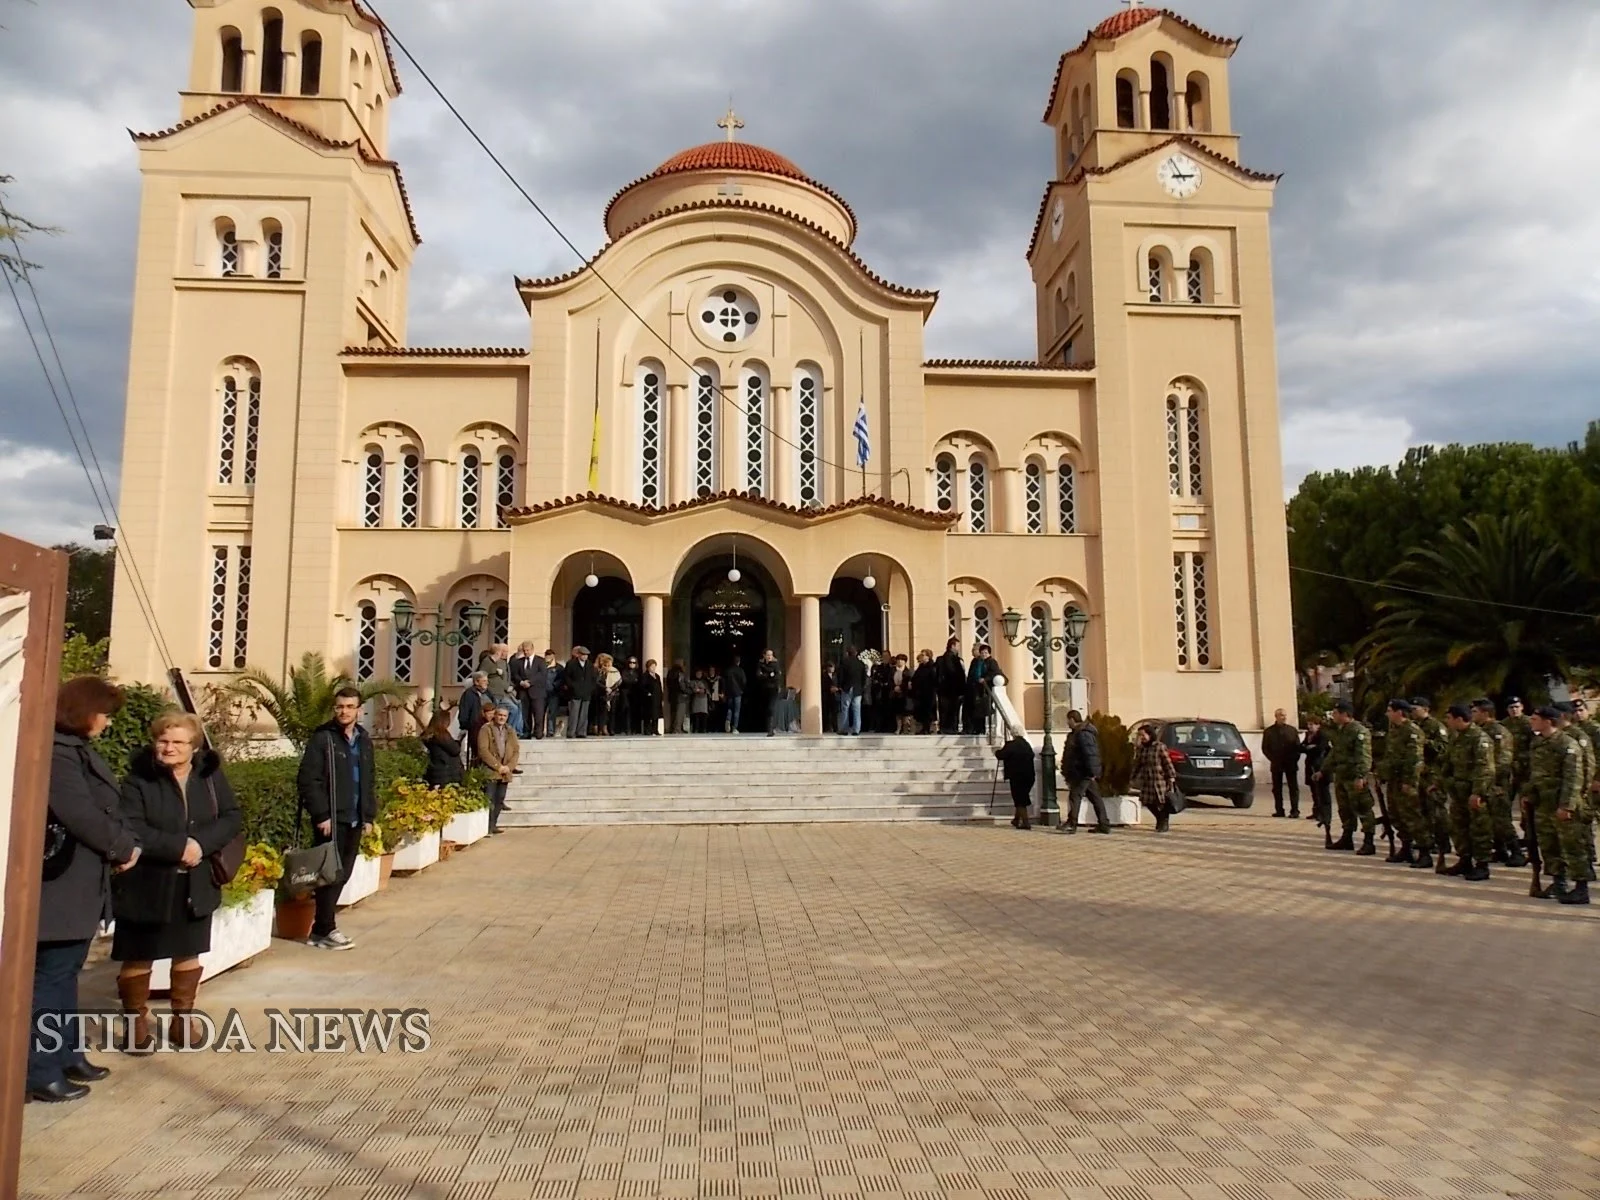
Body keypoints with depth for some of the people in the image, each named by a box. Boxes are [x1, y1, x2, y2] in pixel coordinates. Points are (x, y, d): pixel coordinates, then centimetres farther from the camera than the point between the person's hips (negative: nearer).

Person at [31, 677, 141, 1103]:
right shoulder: (57, 752, -19)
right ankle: (40, 1073, 7)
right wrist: (123, 848, -10)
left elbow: (107, 807, 13)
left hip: (80, 884, 10)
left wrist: (128, 843, -3)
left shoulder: (77, 749, 14)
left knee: (66, 972, 18)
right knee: (51, 976, -2)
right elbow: (82, 815, -24)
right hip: (62, 885, -10)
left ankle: (66, 1054, 29)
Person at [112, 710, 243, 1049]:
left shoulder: (211, 775, -2)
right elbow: (131, 831, -22)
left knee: (188, 954, 15)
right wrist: (179, 846, -27)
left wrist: (201, 843, -20)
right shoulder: (139, 779, -12)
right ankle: (136, 1024, 25)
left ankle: (182, 1020, 29)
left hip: (195, 884, 4)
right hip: (146, 885, -3)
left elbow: (233, 818, -5)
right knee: (138, 958, 9)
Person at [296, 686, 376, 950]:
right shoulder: (322, 737, -7)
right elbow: (307, 780, -12)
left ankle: (324, 923, 21)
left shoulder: (364, 740, 13)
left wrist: (369, 816, 11)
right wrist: (321, 815, -16)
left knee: (343, 874, 10)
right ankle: (324, 931, 8)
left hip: (354, 820, 6)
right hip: (331, 819, -6)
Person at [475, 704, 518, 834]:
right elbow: (483, 750, -11)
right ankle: (487, 827, -7)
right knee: (489, 801, -9)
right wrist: (498, 766, -14)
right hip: (490, 771, -5)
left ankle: (493, 825, 16)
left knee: (499, 801, 8)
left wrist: (508, 767, -6)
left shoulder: (510, 731, 14)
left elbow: (516, 751, 10)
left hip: (505, 773, 5)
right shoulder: (486, 729, -3)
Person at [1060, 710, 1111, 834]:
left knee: (1075, 796, -8)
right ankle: (1104, 825, 13)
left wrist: (1091, 773, -26)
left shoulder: (1083, 734, -17)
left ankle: (1072, 824, -8)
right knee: (1095, 798, 10)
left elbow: (1090, 754, -24)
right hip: (1086, 773, 11)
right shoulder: (1077, 733, 16)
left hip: (1083, 773, -11)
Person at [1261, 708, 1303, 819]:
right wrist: (1273, 759, -6)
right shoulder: (1269, 731, 4)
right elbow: (1265, 748, 4)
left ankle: (1295, 810, 0)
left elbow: (1298, 746, 5)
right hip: (1276, 764, 0)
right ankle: (1279, 810, 11)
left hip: (1290, 763, 0)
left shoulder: (1292, 730, 7)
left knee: (1294, 788, -2)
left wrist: (1294, 759, -7)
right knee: (1277, 788, 5)